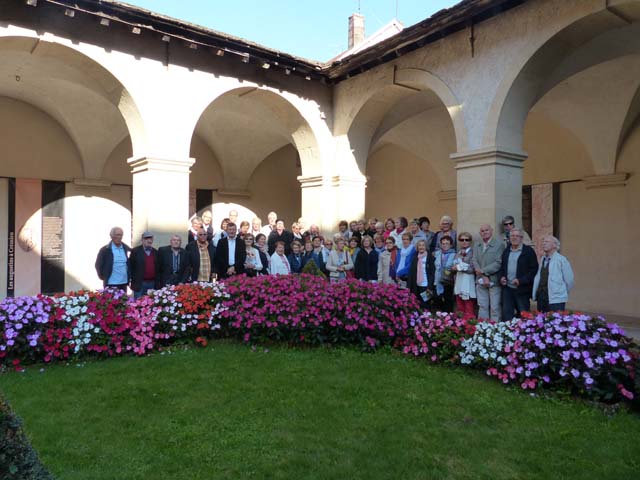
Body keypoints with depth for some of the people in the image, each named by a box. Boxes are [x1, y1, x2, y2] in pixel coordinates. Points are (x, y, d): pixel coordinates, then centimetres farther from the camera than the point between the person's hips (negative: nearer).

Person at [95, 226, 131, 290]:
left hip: (124, 283, 4)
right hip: (111, 284, -4)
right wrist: (103, 277, 2)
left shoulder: (126, 249, 6)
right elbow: (98, 265, 1)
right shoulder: (105, 250, -4)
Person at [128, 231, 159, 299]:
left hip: (152, 284, 4)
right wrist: (132, 280, -5)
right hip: (139, 284, -3)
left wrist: (157, 282, 8)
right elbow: (130, 266, -2)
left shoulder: (155, 252, 11)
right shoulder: (135, 251, -1)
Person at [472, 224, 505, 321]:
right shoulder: (476, 246, 13)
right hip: (480, 281, 4)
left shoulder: (499, 245, -2)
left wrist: (483, 271, -14)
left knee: (495, 308, -1)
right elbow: (475, 262, 2)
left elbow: (498, 263, -11)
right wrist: (483, 276, -11)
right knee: (482, 307, 9)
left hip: (494, 281, -4)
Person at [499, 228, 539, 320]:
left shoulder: (528, 251, -3)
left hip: (522, 289, -5)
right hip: (507, 288, 5)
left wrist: (520, 280, -16)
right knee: (506, 315, 5)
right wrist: (501, 277, 2)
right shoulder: (506, 251, 15)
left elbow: (534, 269, -8)